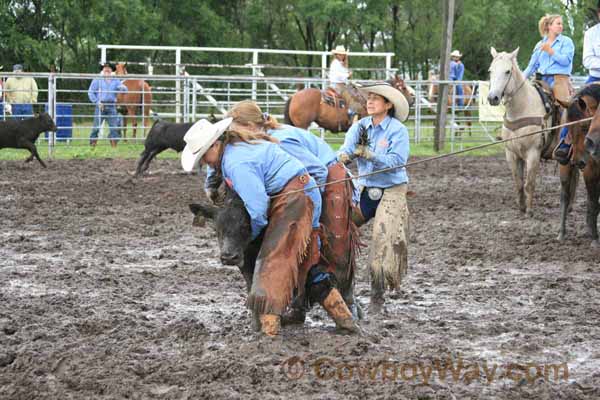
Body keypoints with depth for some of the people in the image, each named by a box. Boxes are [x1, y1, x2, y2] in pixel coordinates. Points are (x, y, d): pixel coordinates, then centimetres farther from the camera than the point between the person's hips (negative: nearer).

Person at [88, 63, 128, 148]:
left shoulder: (115, 81, 12)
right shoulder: (97, 80, 5)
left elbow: (124, 89, 4)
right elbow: (90, 92, 2)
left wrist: (123, 88, -22)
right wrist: (97, 102, -10)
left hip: (111, 107, 2)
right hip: (100, 106, -2)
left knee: (115, 127, -1)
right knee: (96, 127, -2)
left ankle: (114, 145, 7)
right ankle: (92, 144, 5)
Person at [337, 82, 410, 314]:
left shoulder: (398, 130, -9)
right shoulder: (359, 127, 4)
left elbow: (396, 162, -19)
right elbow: (346, 150, -11)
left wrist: (370, 155, -31)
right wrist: (343, 157, -35)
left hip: (391, 191, -5)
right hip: (365, 189, 5)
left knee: (384, 240, -11)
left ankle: (377, 298, -1)